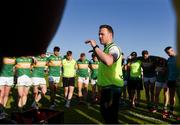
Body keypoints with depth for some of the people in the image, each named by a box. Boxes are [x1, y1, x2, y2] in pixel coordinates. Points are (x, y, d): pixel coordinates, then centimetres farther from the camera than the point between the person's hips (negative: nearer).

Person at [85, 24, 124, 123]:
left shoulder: (113, 48, -16)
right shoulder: (106, 49, 16)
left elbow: (108, 61, -40)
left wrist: (95, 47, -33)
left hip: (112, 87, -10)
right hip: (106, 87, 10)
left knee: (111, 116, -1)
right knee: (104, 112, 25)